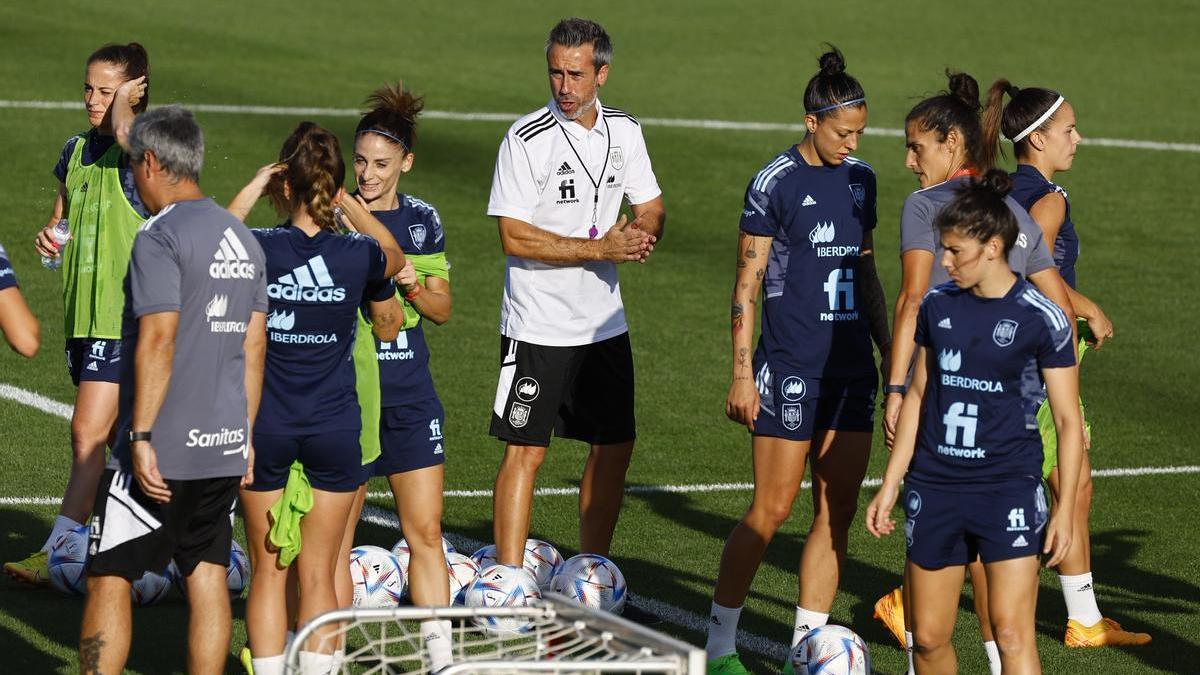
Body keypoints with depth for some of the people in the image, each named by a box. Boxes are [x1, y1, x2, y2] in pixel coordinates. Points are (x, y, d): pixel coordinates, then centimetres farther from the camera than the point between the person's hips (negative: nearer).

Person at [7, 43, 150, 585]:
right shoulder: (77, 150, 13)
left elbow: (125, 136, -34)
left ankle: (55, 555, -12)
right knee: (120, 438, 14)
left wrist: (124, 103, -14)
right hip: (83, 311, 8)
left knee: (88, 434, -12)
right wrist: (49, 234, 4)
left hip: (127, 315, -8)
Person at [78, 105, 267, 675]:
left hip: (160, 452, -7)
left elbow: (158, 340, -19)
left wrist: (141, 437, -18)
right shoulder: (242, 239, 11)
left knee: (109, 579, -1)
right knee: (208, 577, 9)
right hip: (225, 446, 7)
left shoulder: (160, 238, -13)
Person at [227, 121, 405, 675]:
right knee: (319, 576, 7)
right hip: (334, 428, 0)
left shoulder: (258, 249, -11)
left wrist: (251, 191, 14)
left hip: (265, 428, 0)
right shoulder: (356, 255, -8)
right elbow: (393, 254, 18)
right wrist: (344, 202, 19)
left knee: (267, 572, 9)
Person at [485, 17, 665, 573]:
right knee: (526, 450, -4)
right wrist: (600, 248, -21)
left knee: (614, 447, 10)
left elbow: (652, 209, 13)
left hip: (604, 322, 6)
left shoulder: (624, 132, 4)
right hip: (537, 327, -6)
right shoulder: (527, 138, -14)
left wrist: (641, 235, -12)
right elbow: (515, 236, -18)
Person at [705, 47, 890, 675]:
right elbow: (747, 281, -8)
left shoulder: (859, 177, 10)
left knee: (837, 512, 4)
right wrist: (741, 374, -11)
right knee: (771, 510, -4)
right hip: (790, 365, -6)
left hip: (851, 367, 6)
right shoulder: (776, 182, -9)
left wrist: (888, 348, 19)